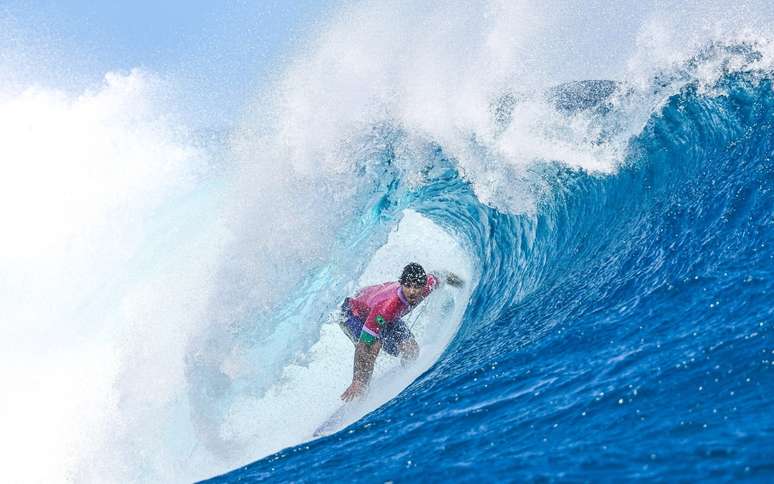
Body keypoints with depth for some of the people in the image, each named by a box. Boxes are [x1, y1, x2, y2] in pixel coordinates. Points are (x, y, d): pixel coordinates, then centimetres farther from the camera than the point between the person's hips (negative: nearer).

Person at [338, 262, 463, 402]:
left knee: (411, 350, -12)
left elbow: (441, 276, -4)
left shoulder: (429, 284, -30)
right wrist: (357, 383, -45)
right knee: (374, 345, -31)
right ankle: (361, 389, -8)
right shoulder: (387, 306, -46)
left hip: (388, 317, 5)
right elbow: (363, 347, -43)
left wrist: (463, 286, 15)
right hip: (353, 314, -5)